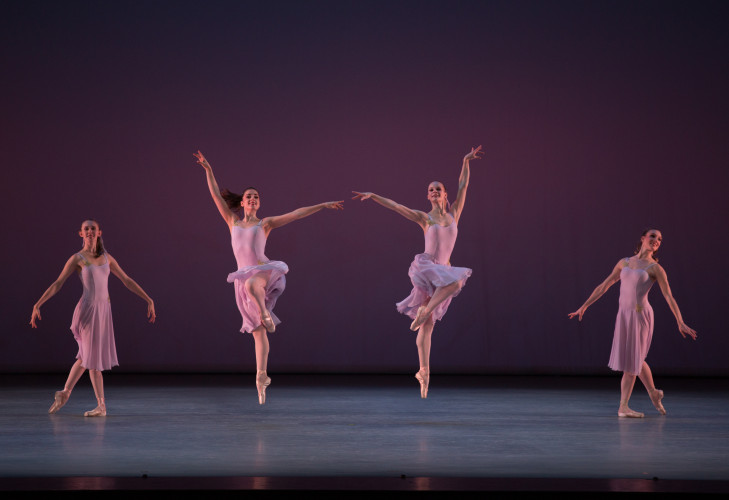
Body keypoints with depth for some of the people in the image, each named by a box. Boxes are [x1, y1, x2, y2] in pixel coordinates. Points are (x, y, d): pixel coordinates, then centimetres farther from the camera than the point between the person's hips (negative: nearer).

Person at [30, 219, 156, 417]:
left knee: (87, 356, 15)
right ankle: (101, 405, 3)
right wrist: (37, 305, -11)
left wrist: (148, 300, 11)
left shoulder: (107, 258, 10)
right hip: (88, 309, -5)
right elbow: (57, 284, -4)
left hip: (104, 309, 5)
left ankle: (65, 393, 30)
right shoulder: (77, 259, -3)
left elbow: (127, 281, 14)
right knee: (92, 356, -1)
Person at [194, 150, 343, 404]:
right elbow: (216, 196, 12)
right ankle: (262, 376, 11)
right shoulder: (233, 222, 16)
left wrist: (323, 205, 3)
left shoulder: (265, 223, 9)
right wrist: (208, 170, 5)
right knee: (258, 332, 5)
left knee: (252, 285, -45)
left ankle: (265, 311, -22)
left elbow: (297, 213, 6)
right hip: (243, 280, 3)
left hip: (263, 271, -3)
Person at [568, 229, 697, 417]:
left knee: (632, 359, -3)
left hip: (641, 315, -4)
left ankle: (623, 406, 3)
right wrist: (584, 306, 13)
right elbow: (604, 286, 14)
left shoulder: (655, 268, -1)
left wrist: (680, 323, -13)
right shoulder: (624, 263, 11)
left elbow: (668, 296, -6)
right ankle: (653, 393, 32)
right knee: (635, 359, 11)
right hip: (623, 314, 4)